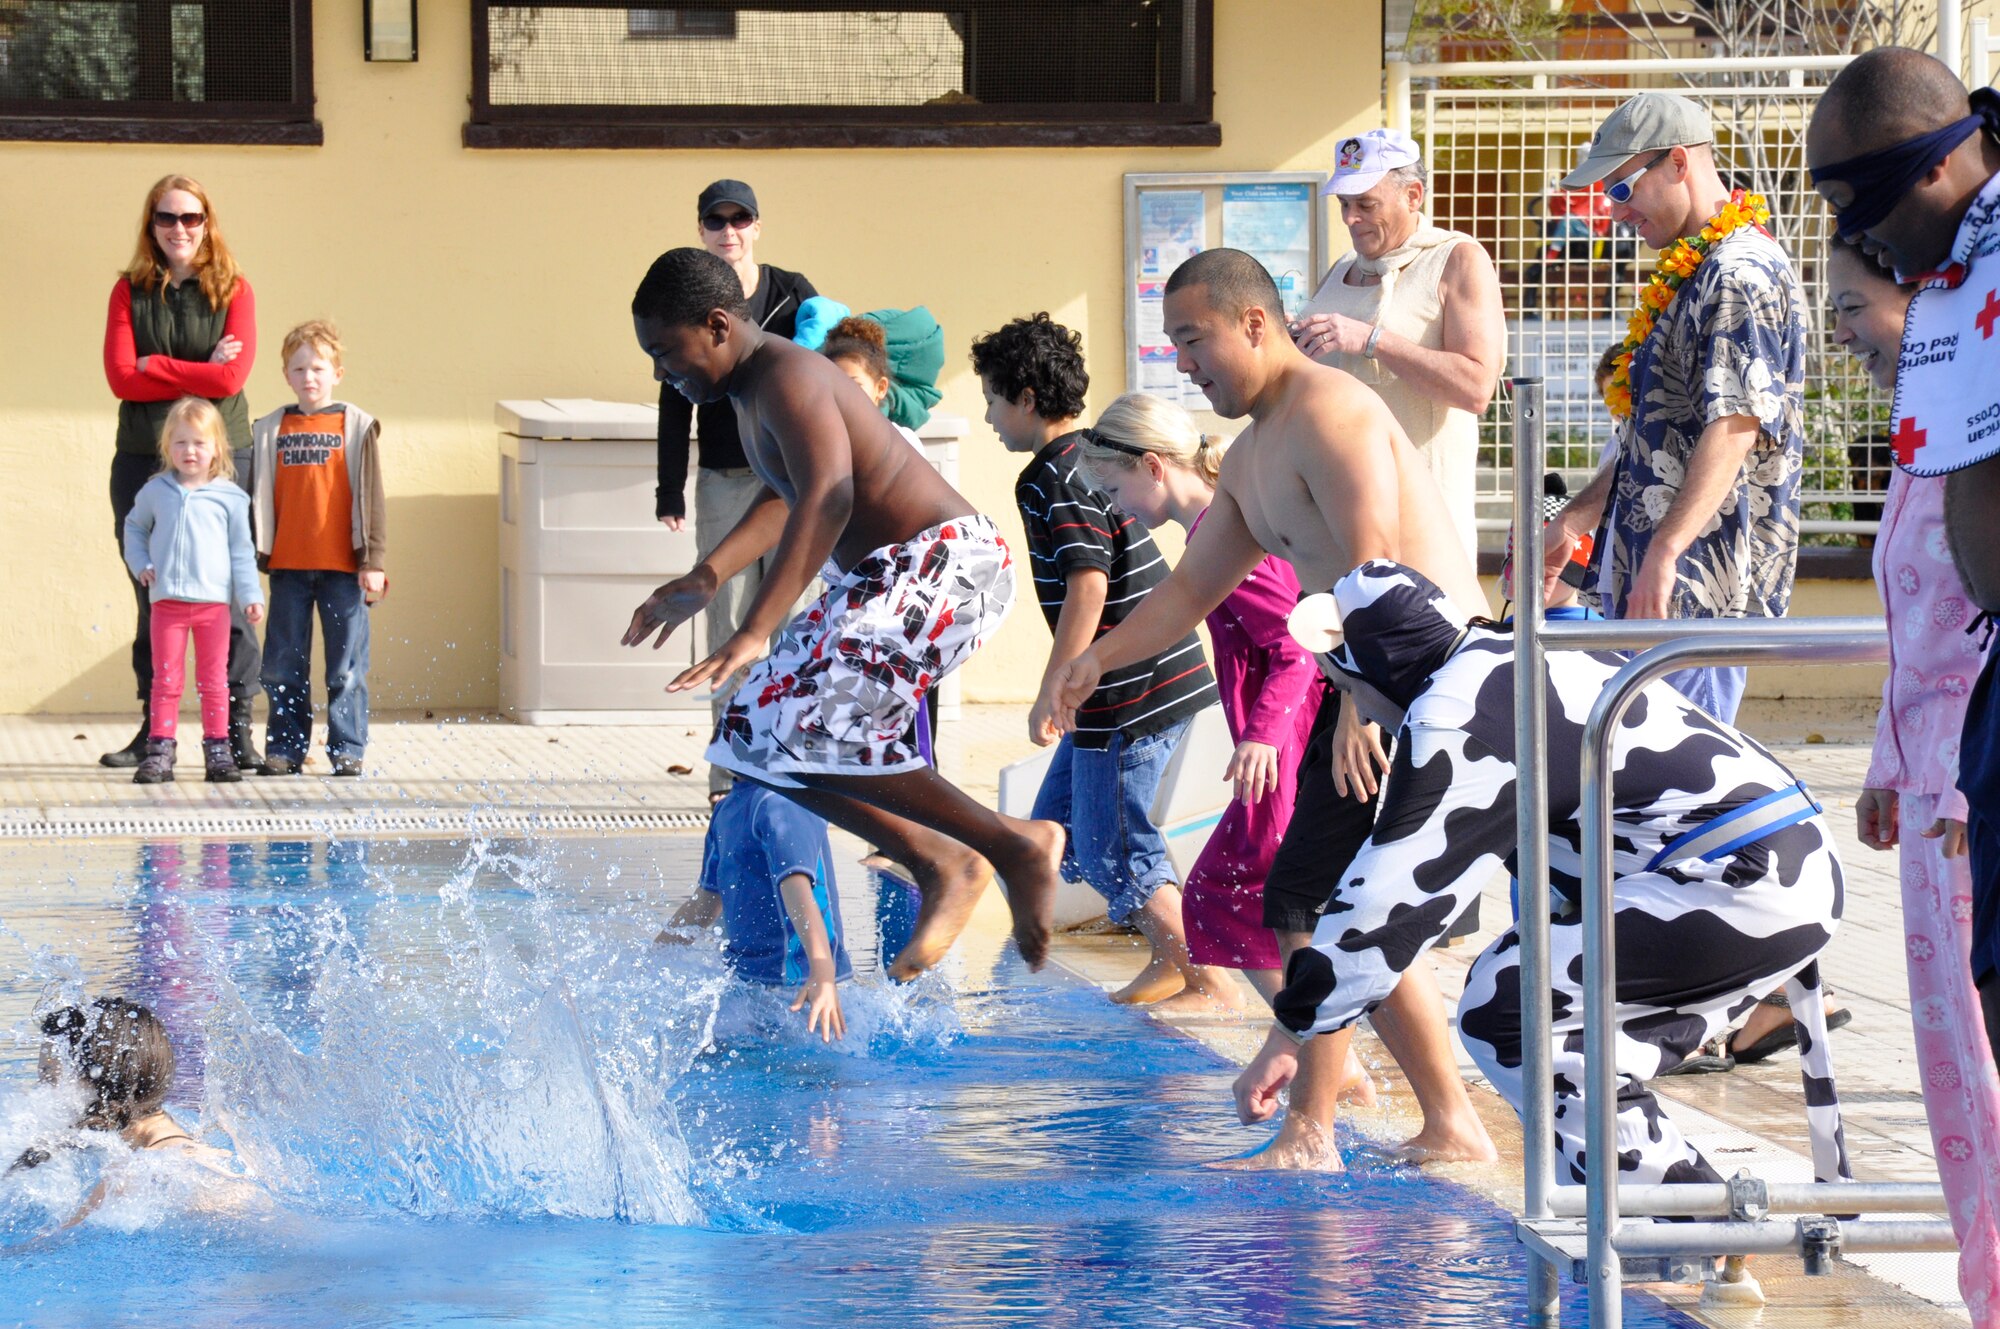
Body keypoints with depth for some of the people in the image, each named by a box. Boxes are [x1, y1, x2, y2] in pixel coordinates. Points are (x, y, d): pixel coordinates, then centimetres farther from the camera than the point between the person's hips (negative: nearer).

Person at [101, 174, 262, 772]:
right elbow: (121, 378, -4)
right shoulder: (130, 291, 8)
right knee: (152, 603, 6)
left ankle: (236, 729, 1)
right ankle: (153, 730, 13)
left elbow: (231, 378, -9)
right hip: (143, 459, 2)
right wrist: (199, 372, -9)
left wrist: (154, 366, -7)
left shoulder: (233, 290, 3)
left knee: (228, 601, -5)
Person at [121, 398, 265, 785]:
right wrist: (140, 565, 7)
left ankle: (217, 750, 10)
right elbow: (134, 528, 22)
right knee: (166, 680, 3)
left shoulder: (229, 497, 2)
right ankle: (159, 750, 5)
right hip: (167, 602, 1)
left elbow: (241, 551, 5)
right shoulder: (155, 492, 6)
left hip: (213, 602, -1)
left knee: (214, 680, 5)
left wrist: (251, 595, 0)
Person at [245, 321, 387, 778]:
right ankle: (285, 749, 13)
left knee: (346, 664, 1)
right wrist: (255, 554, 7)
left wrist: (372, 561, -4)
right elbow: (258, 498, 10)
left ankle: (347, 749, 8)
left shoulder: (357, 428, 2)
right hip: (288, 567, 2)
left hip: (343, 567, -2)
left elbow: (370, 496, 1)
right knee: (284, 665, 6)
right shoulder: (270, 431, 8)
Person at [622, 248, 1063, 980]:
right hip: (881, 577, 11)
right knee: (759, 736, 9)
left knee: (809, 731, -23)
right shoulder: (752, 391, 14)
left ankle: (1014, 844, -17)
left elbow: (828, 500, -34)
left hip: (944, 563, -11)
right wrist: (706, 579, 23)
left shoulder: (789, 379, -19)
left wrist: (755, 634, -41)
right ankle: (940, 865, 9)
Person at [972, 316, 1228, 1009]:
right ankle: (1170, 959, 21)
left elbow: (1088, 584, -25)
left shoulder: (1056, 478, -15)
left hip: (1133, 692, -10)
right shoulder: (1091, 458, 15)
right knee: (1057, 825, 17)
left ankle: (1207, 981, 2)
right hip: (1161, 675, 10)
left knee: (1109, 849, -4)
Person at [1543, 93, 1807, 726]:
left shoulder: (1741, 274, -14)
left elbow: (1735, 426, -23)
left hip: (1703, 584, -10)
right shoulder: (1690, 273, 21)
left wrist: (1664, 553, -29)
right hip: (1658, 581, 10)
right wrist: (1577, 519, 27)